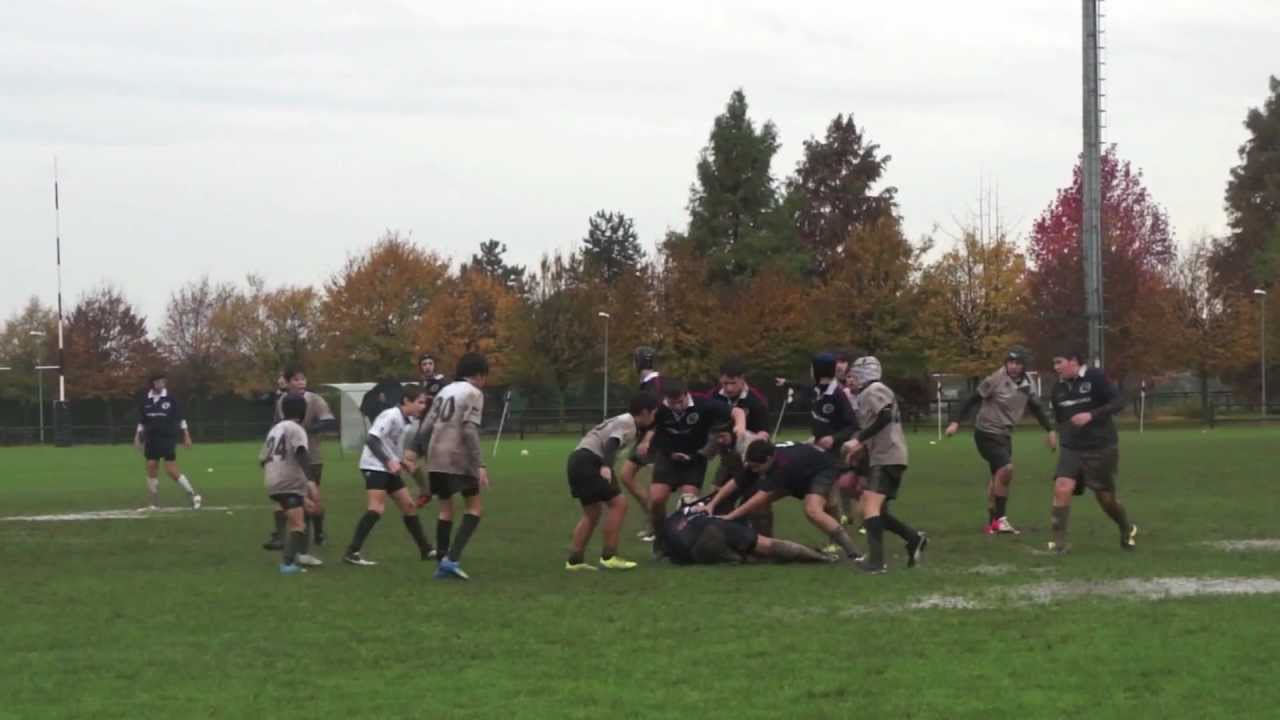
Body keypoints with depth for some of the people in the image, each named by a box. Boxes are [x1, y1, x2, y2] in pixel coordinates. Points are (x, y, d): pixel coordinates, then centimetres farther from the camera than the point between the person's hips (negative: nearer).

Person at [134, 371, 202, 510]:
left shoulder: (170, 398, -4)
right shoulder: (146, 400, 4)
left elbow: (180, 419, 0)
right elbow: (141, 421, 12)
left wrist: (186, 436, -2)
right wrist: (137, 437, 8)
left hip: (167, 438, -4)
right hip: (152, 438, 4)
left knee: (172, 470, -9)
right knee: (151, 467, 1)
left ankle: (193, 495, 4)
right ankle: (153, 503, 10)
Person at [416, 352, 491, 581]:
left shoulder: (445, 391, 18)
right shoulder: (473, 393, -4)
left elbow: (426, 428, 14)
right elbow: (470, 431, -16)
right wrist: (480, 465, -18)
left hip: (436, 459, 7)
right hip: (458, 459, -7)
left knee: (446, 508, 16)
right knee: (475, 507, 2)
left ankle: (443, 564, 12)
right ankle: (452, 559, -12)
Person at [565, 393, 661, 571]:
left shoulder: (623, 421, 22)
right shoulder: (627, 423, -7)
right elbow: (611, 444, -23)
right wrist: (606, 466, -38)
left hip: (579, 461, 10)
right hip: (587, 462, -10)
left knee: (593, 512, 17)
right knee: (618, 502, -9)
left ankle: (574, 560, 15)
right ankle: (609, 556, -9)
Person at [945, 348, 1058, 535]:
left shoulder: (1026, 386, 2)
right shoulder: (995, 381, -17)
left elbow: (1037, 408, 15)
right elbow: (972, 400, -13)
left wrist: (1050, 430, 13)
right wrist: (955, 422, -17)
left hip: (1004, 435, 7)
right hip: (987, 433, -7)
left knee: (999, 476, 12)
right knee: (1006, 469, -20)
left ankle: (993, 523, 22)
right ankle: (1000, 518, -12)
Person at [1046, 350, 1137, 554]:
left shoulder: (1095, 377, -12)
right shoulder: (1059, 389, 6)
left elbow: (1118, 402, -17)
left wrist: (1091, 415, -27)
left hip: (1101, 448, -4)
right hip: (1071, 449, 4)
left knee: (1106, 498, 6)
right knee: (1062, 488, -18)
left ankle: (1128, 531, 36)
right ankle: (1059, 542, -14)